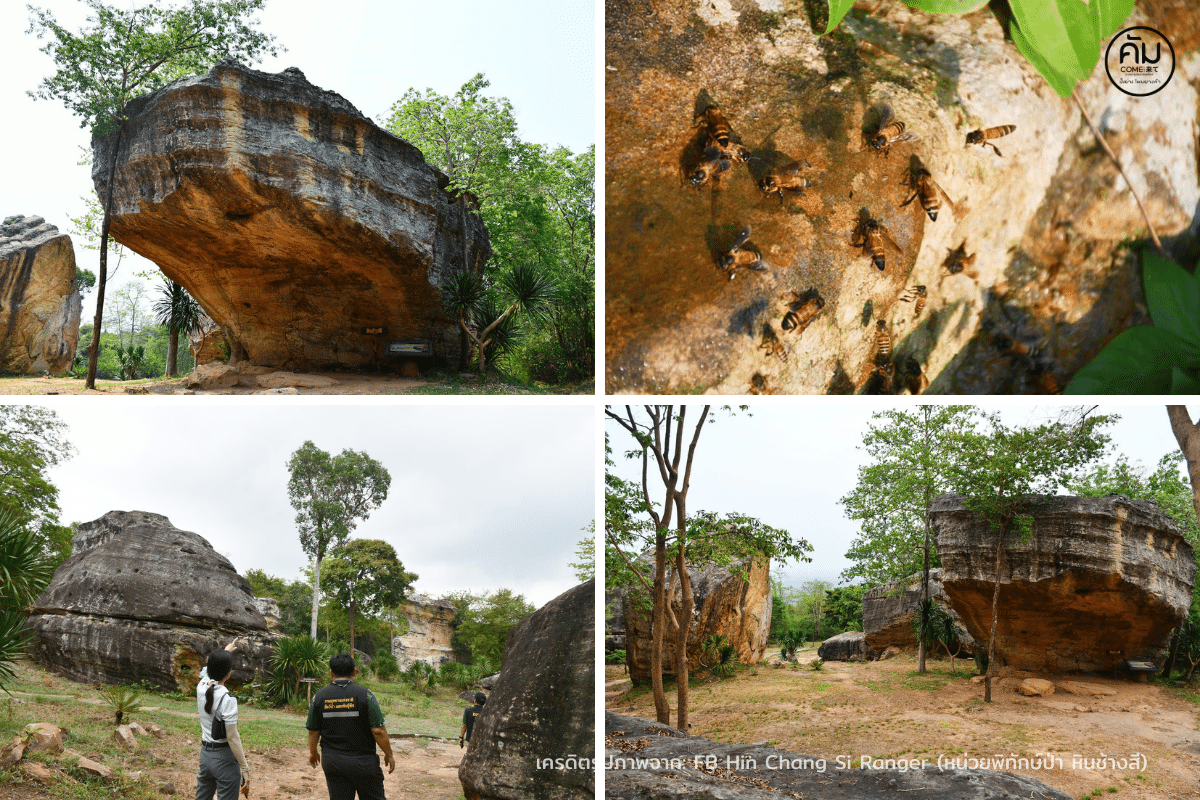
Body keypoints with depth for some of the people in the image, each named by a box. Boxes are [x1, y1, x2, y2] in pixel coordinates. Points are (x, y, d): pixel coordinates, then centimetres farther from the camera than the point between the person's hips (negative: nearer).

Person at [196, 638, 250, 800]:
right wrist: (245, 769, -16)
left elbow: (208, 671, 24)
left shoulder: (202, 687, -1)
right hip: (225, 756, -7)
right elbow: (232, 738, -21)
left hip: (205, 754, 7)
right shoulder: (227, 700, -21)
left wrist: (226, 651, 41)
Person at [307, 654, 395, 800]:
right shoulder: (365, 695, -10)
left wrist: (313, 752, 23)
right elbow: (378, 731, -13)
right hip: (362, 761, -3)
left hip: (331, 761, 3)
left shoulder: (319, 697, -1)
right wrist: (389, 755, -1)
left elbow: (313, 731, 6)